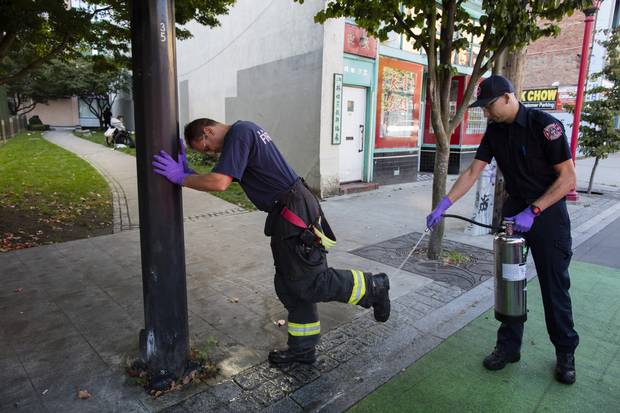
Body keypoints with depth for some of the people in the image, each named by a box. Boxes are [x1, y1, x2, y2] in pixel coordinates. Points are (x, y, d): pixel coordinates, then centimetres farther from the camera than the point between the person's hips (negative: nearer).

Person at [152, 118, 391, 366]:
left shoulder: (239, 134, -13)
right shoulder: (245, 131, 19)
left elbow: (220, 183, -24)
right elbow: (221, 180, 19)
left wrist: (180, 178, -11)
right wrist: (188, 172, 11)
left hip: (294, 213, -11)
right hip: (289, 213, 11)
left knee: (310, 283, -3)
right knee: (290, 285, 14)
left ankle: (373, 287, 15)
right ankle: (302, 348, 25)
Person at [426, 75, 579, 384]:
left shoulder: (544, 125, -17)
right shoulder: (495, 131, 1)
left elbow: (568, 177, -16)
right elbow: (472, 172, -1)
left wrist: (532, 212, -23)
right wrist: (443, 205, -10)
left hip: (548, 212, -5)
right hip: (514, 211, 5)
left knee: (554, 286, 3)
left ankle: (565, 353, 23)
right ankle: (508, 347, 19)